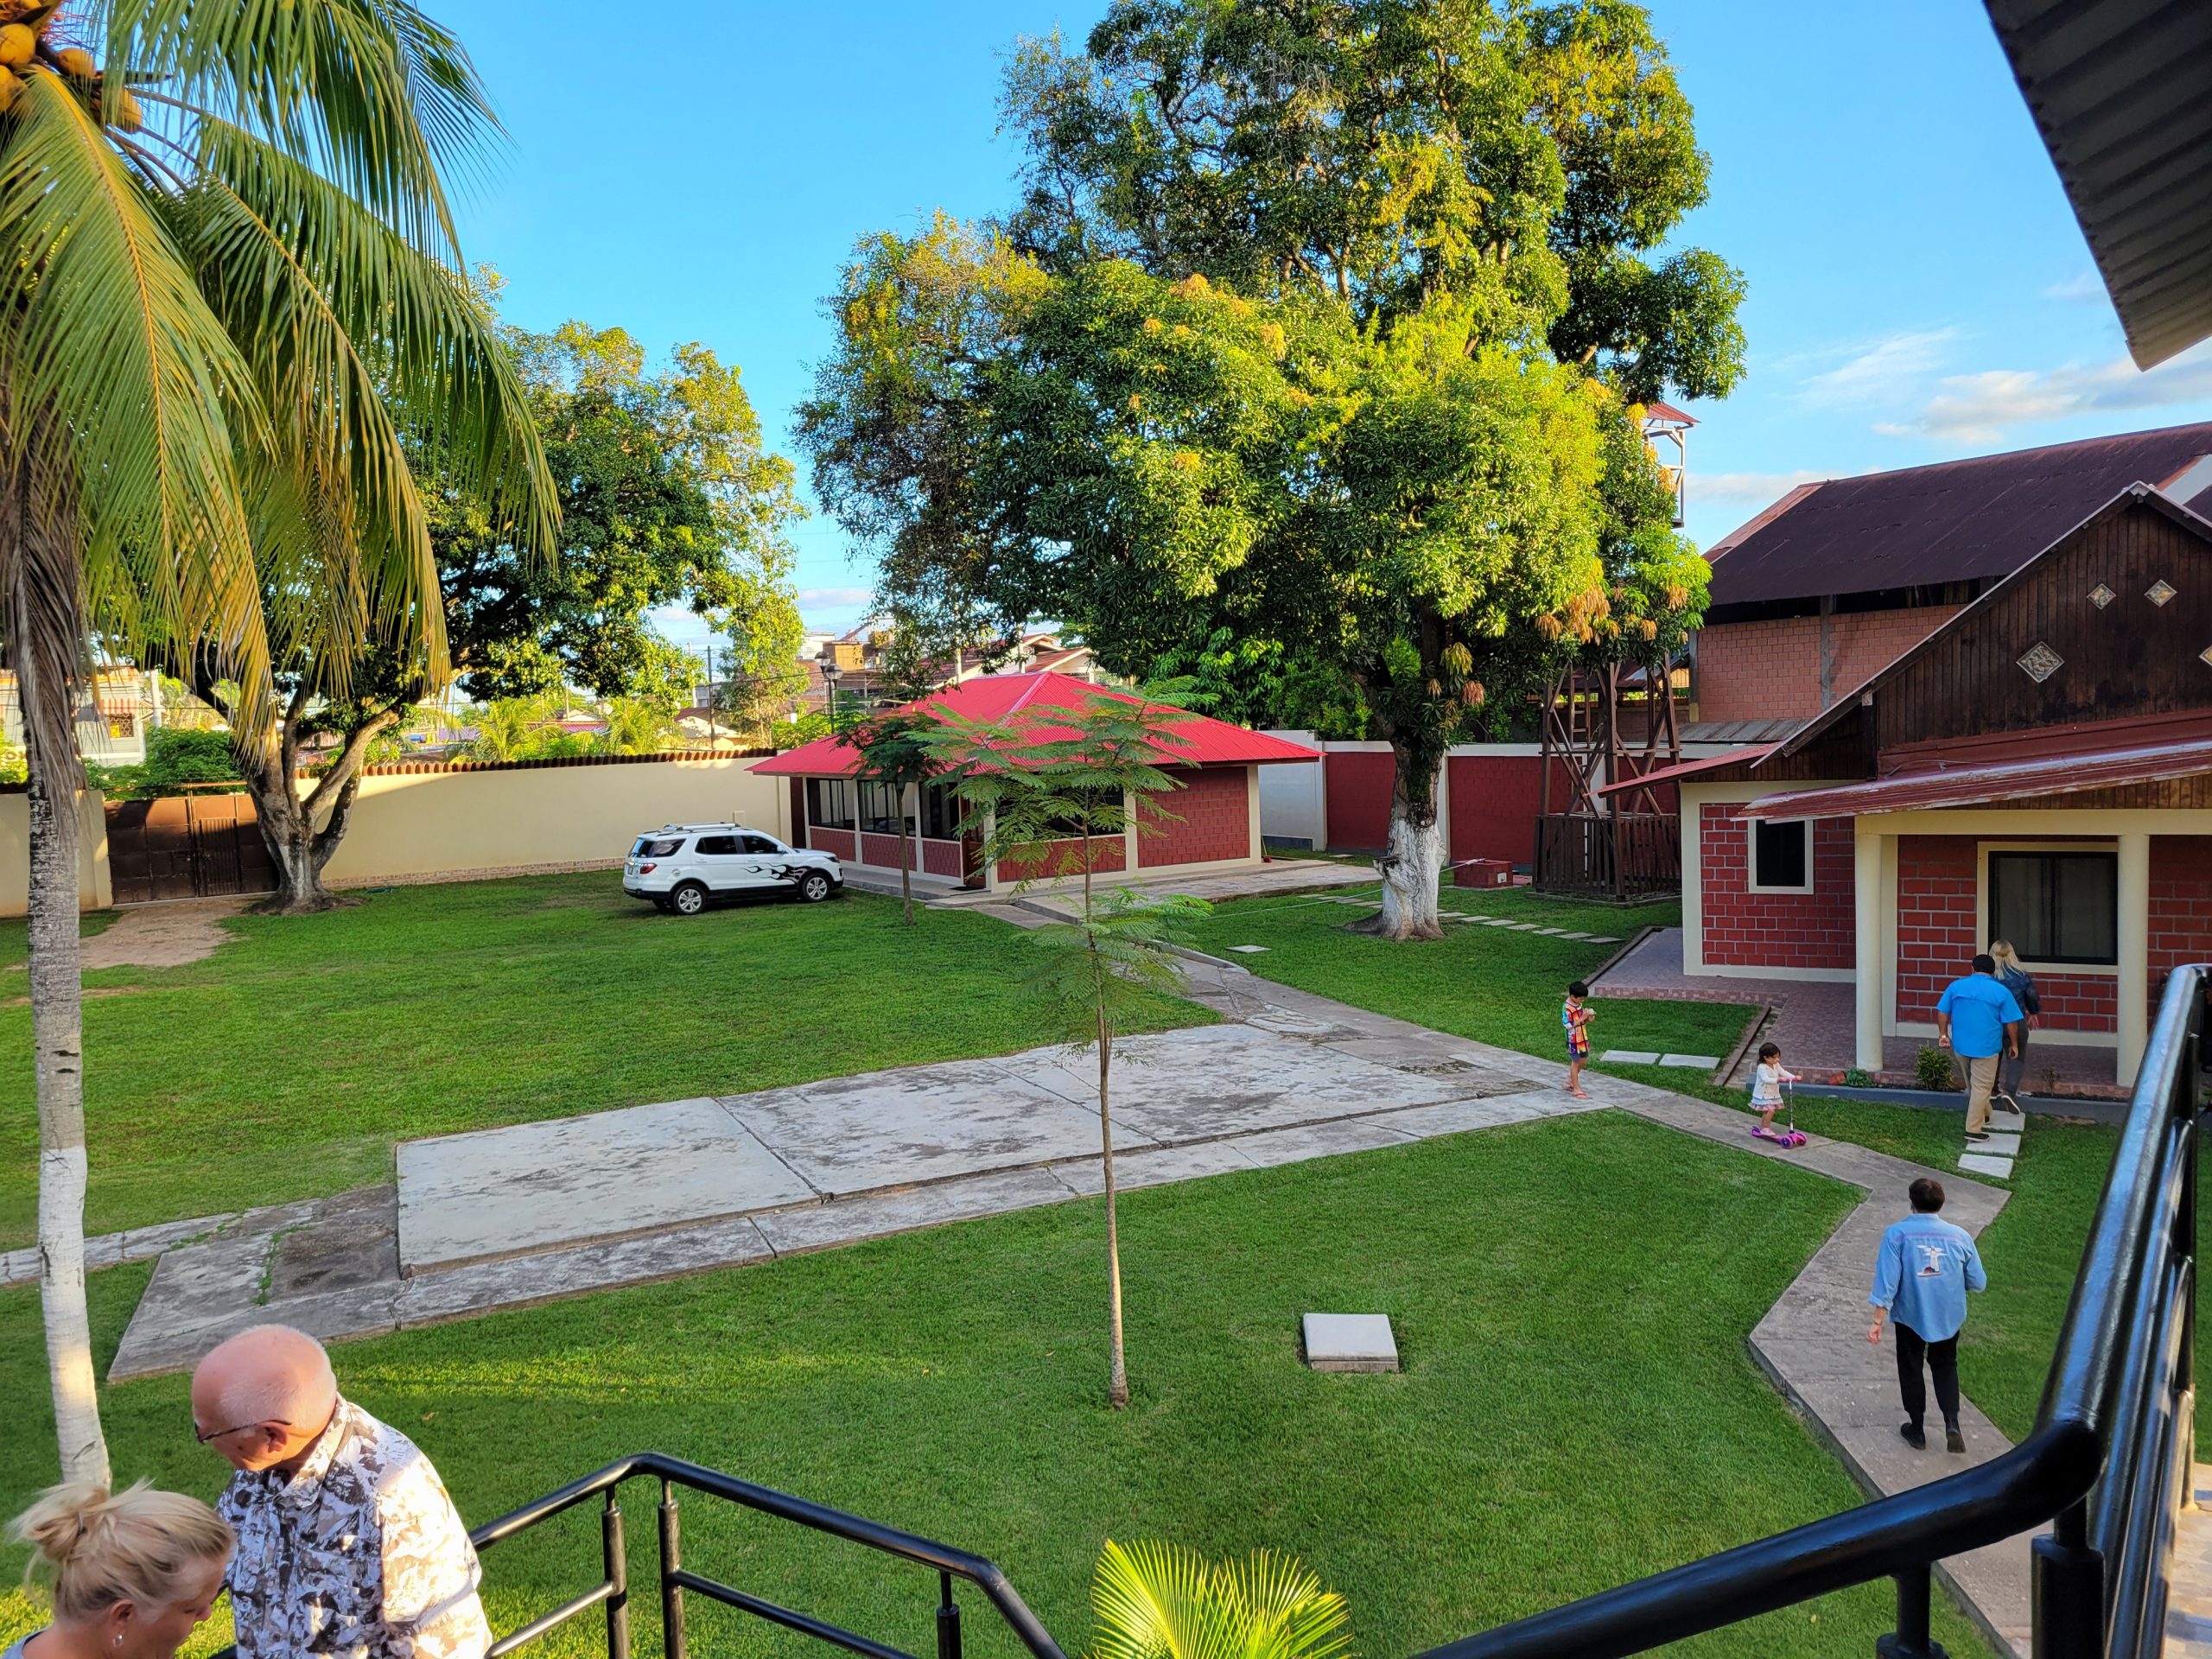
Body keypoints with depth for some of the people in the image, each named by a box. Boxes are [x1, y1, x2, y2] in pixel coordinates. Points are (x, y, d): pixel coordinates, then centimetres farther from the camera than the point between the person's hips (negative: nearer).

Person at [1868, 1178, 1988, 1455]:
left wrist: (1877, 1322, -13)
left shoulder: (1896, 1234, -17)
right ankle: (1952, 1424, 8)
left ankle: (1917, 1430, 28)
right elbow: (1978, 1283, -2)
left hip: (1911, 1316, -2)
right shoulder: (1960, 1236, -10)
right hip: (1948, 1318, 2)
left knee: (1911, 1370, 18)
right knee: (1945, 1367, 24)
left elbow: (1887, 1281, -19)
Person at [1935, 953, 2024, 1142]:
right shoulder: (2001, 991, -6)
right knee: (1981, 1087, 1)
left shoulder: (1956, 986, 2)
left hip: (1960, 1045, 4)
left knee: (1973, 1084, 22)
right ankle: (1974, 1129, -1)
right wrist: (2014, 1044, 8)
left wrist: (1943, 1034, 11)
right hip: (1986, 1048, -4)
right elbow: (2012, 1022, -4)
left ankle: (1983, 1115, 37)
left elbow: (1942, 1012, 3)